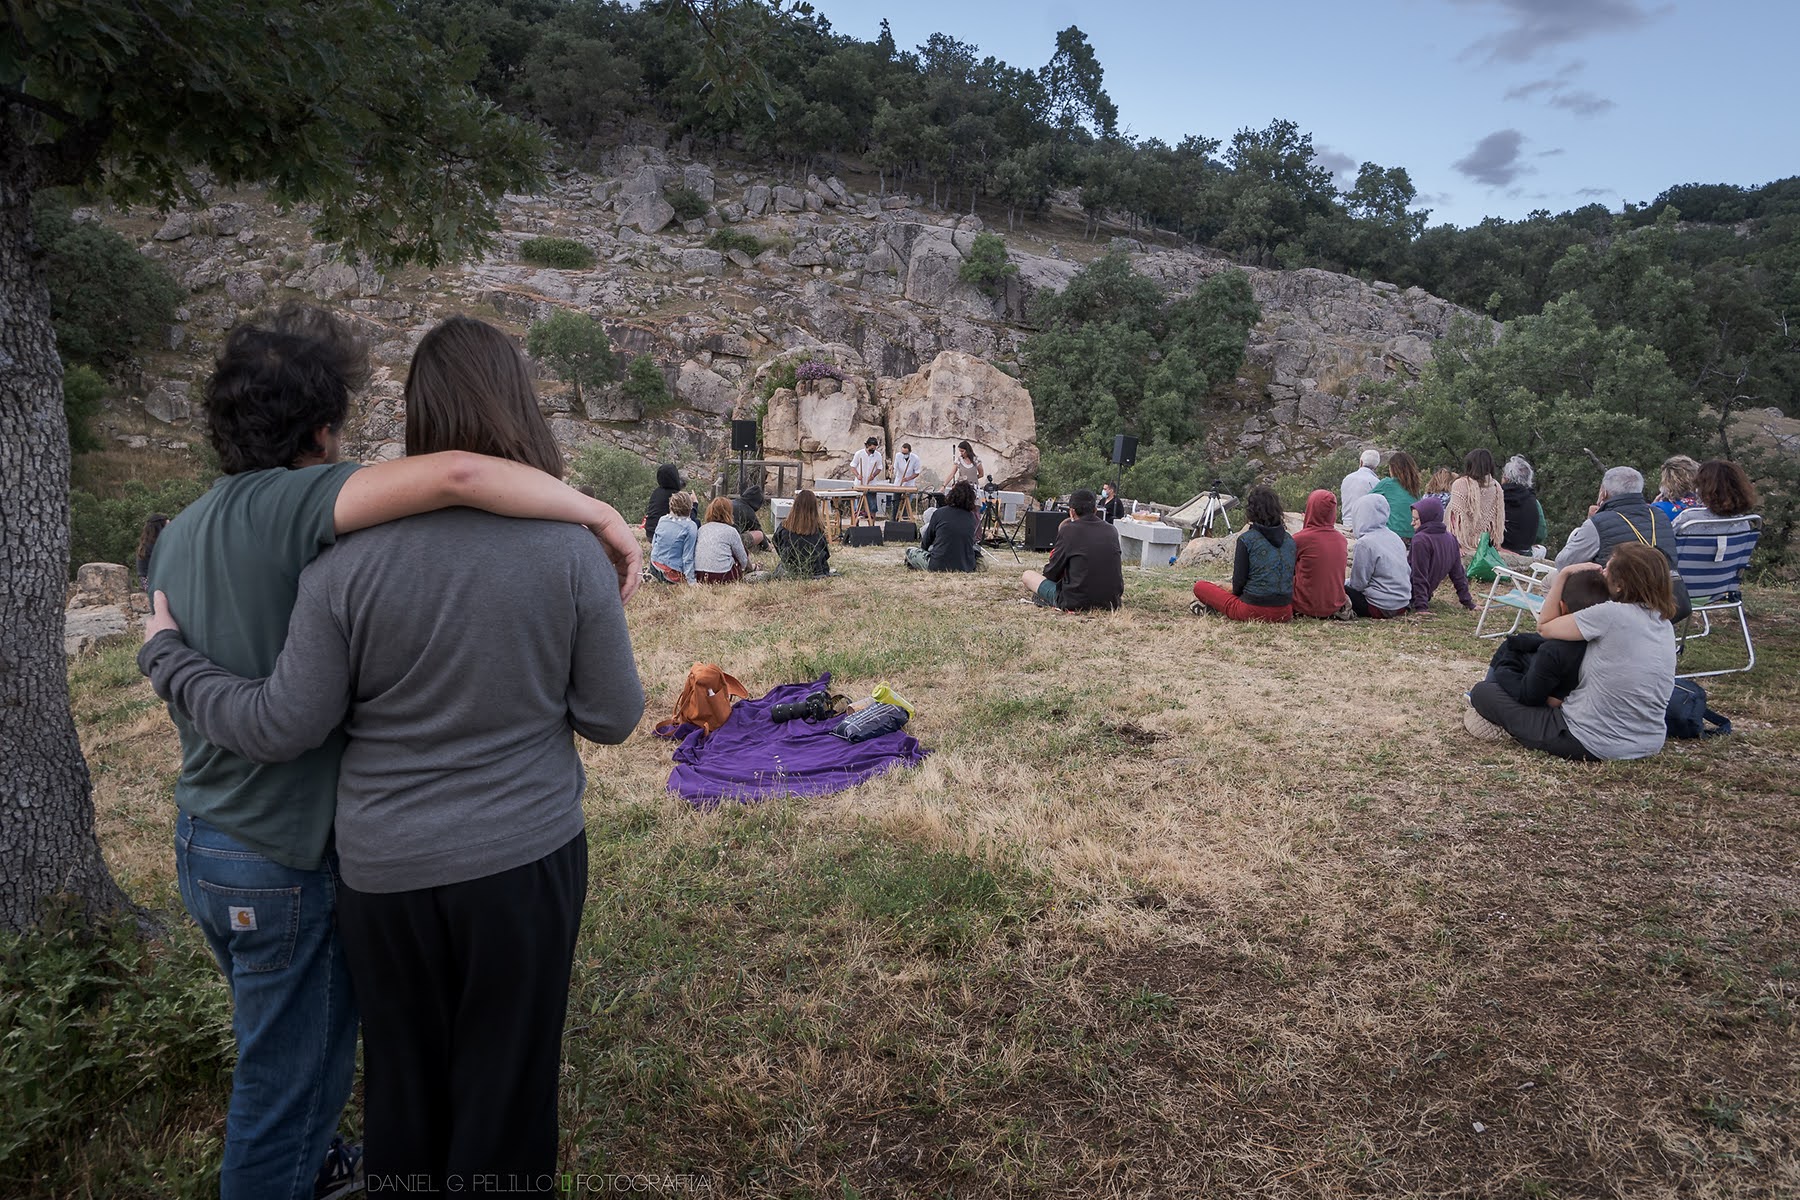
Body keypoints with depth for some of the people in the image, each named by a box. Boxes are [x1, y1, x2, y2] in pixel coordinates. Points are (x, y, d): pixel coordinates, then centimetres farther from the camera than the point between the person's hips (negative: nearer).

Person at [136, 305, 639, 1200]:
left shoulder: (177, 534, 4)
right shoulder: (287, 503, -24)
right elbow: (456, 475, -39)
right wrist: (603, 516, -30)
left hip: (203, 846, 9)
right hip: (284, 864, -9)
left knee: (279, 1050, 30)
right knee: (289, 1075, 11)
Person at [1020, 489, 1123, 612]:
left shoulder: (1068, 530, -10)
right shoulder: (1112, 531, 1)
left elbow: (1052, 572, -2)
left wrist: (1046, 570, 23)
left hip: (1074, 603, -6)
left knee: (1027, 575, 11)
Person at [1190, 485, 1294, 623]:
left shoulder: (1246, 539, -9)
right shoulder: (1290, 541, 6)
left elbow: (1238, 582, -8)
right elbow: (1291, 578, 15)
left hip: (1252, 611, -3)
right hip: (1285, 613, 4)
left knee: (1200, 587, 12)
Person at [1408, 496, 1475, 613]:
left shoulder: (1420, 540, -20)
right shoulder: (1451, 538, 6)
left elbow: (1419, 576, -22)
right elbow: (1458, 573, 10)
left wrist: (1421, 607, -23)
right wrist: (1468, 602, 14)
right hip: (1427, 592, 9)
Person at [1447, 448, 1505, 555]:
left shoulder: (1460, 484, -12)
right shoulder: (1496, 486, 3)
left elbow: (1456, 514, -12)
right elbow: (1500, 518, 8)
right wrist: (1497, 543, 16)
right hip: (1487, 541, 5)